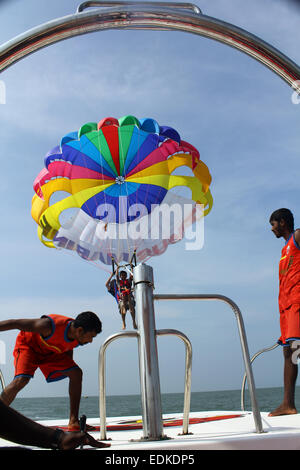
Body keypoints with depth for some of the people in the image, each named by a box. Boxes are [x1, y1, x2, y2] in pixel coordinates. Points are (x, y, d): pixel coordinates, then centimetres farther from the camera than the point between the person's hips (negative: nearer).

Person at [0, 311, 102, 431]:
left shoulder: (78, 336, -18)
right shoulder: (51, 326, -40)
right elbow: (14, 323, -33)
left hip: (49, 351, 6)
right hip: (28, 345, -6)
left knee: (76, 373, -6)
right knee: (21, 379, -29)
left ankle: (73, 422, 0)